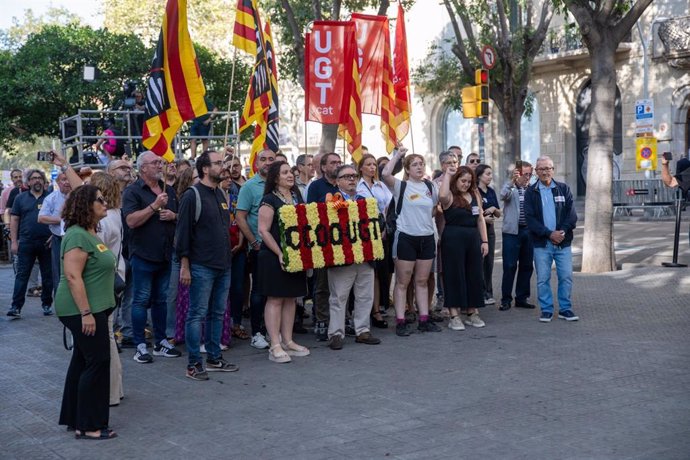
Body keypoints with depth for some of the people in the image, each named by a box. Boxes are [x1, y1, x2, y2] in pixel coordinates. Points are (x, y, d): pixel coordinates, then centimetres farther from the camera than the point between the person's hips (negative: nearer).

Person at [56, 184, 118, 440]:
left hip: (93, 308, 10)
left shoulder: (90, 233, 13)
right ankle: (88, 426, 2)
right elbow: (73, 276, -25)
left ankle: (74, 418, 23)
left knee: (82, 361, 14)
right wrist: (86, 313, -27)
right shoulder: (77, 235, -18)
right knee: (97, 363, -5)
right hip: (84, 310, -10)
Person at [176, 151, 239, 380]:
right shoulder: (192, 195, -10)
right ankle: (193, 364, 3)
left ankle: (214, 359, 22)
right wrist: (184, 266, -15)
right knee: (197, 314, -2)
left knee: (218, 313, 12)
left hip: (223, 266, 8)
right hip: (201, 266, -8)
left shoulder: (221, 194, 14)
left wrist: (228, 254, 17)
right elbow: (183, 232, -12)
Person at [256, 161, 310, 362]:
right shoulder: (269, 200, -9)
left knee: (291, 298, 10)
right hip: (274, 257, -7)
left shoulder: (297, 197, 13)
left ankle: (288, 341, 18)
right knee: (275, 299, -4)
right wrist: (280, 254, -19)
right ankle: (275, 346, -2)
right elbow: (263, 230, -14)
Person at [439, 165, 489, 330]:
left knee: (474, 275, 9)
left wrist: (484, 241, 8)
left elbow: (480, 219, 14)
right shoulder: (450, 196, -5)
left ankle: (472, 313, 20)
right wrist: (447, 175, -20)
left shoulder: (475, 195, 12)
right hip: (453, 238, -6)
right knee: (455, 275, -1)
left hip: (473, 238, 6)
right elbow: (442, 195, -31)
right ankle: (454, 316, 4)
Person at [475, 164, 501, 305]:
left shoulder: (491, 192, 12)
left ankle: (488, 293, 14)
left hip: (489, 229, 6)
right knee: (479, 262, -6)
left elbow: (499, 214, 17)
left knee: (489, 262, 7)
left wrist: (494, 209, -5)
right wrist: (482, 218, -19)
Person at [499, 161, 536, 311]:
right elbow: (503, 195, -23)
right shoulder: (510, 188, -1)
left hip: (529, 231, 4)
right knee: (510, 266, -4)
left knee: (527, 266, 8)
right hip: (512, 231, -4)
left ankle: (521, 298, 19)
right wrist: (512, 180, -35)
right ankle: (506, 300, 4)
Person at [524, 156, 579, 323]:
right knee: (543, 279, 2)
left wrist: (562, 232, -13)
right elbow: (530, 218, -5)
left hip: (563, 242, 1)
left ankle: (565, 309, 13)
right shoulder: (531, 192, 4)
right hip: (541, 243, -1)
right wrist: (549, 234, -13)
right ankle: (546, 310, 13)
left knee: (566, 277, 1)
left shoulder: (563, 189, 8)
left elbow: (572, 214, 2)